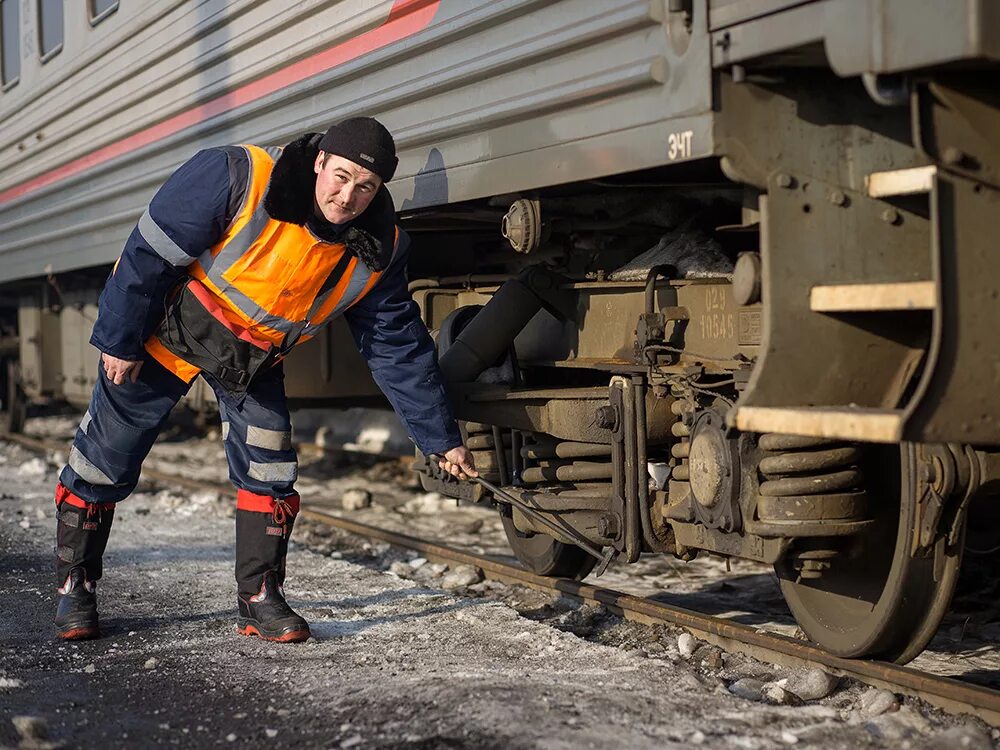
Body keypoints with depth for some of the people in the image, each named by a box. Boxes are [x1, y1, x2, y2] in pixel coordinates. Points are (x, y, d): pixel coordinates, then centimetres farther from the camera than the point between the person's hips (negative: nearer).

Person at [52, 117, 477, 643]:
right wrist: (119, 341, -19)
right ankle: (74, 588, 21)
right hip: (167, 329, -3)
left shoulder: (376, 252, -18)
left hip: (254, 357, 4)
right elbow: (149, 254, -25)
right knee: (106, 461, 4)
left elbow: (400, 350, -9)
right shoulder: (237, 181, -33)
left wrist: (441, 439, -9)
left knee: (269, 471, -5)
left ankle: (259, 597, 9)